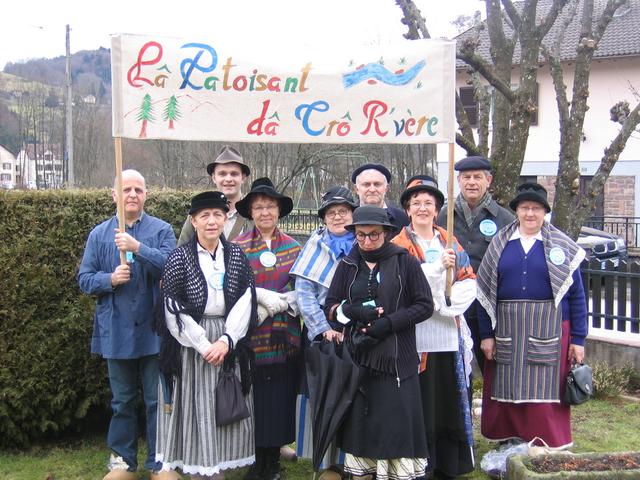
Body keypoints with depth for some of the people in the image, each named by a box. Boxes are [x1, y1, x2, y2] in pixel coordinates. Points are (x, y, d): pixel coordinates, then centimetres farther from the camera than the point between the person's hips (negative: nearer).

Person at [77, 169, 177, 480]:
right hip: (117, 331, 2)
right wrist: (110, 279, -14)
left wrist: (138, 248, -26)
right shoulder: (99, 234, 7)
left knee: (157, 399, 6)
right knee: (122, 401, 13)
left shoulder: (162, 231, 1)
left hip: (153, 330, -2)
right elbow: (84, 279, 6)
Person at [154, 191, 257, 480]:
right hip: (191, 345, -3)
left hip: (228, 344, 3)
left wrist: (226, 340, -13)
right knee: (196, 409, 1)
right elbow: (173, 310, -9)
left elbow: (244, 302, 0)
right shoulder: (179, 258, -4)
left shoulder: (236, 256, 6)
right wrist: (204, 346, -13)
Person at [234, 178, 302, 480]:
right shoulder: (238, 246, 1)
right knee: (254, 398, -1)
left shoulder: (293, 247, 9)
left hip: (285, 337, 2)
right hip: (251, 338, -2)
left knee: (281, 397, 5)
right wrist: (264, 296, -15)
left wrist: (275, 303, -9)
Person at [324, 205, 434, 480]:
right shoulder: (348, 265, 8)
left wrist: (389, 322, -13)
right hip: (357, 360, 3)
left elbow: (425, 305, -2)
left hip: (396, 361, -2)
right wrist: (352, 310, -11)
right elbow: (330, 308, 10)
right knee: (359, 424, 4)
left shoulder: (405, 262, 0)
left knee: (398, 424, -3)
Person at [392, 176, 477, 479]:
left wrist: (447, 304, -10)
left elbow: (468, 283, 7)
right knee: (420, 408, -1)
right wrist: (438, 266, -20)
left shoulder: (451, 243, 15)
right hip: (417, 337, -4)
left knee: (452, 406, 8)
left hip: (450, 337, 4)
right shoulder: (398, 246, 2)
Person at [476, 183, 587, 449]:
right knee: (507, 392, 5)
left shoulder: (562, 246, 3)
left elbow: (576, 294, 2)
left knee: (546, 396, 0)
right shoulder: (500, 244, 6)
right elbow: (485, 291, 6)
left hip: (549, 332, -2)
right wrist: (486, 334, 1)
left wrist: (578, 339, -2)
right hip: (507, 331, 2)